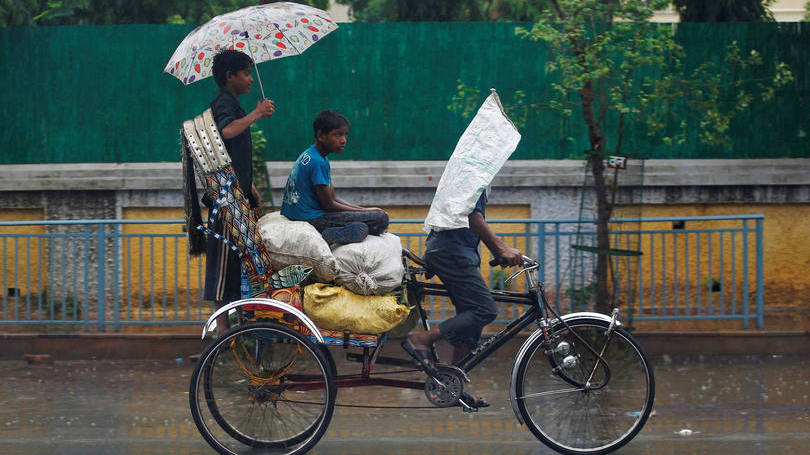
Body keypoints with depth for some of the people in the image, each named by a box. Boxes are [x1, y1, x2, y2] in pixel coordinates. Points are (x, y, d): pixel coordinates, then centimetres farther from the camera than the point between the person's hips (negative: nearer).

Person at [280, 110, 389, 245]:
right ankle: (329, 236, -25)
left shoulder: (309, 155, 15)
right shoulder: (317, 162, -16)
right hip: (311, 218, -10)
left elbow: (333, 198, 18)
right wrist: (365, 211, -3)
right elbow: (328, 205, -13)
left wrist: (364, 210, 9)